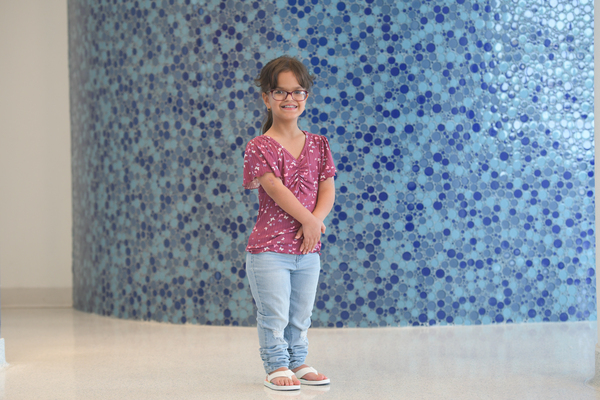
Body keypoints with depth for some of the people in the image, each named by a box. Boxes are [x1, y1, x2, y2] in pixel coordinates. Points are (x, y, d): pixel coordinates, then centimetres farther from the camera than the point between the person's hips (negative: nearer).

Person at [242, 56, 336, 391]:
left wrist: (316, 221, -15)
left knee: (301, 314, 15)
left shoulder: (318, 145, 7)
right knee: (274, 314, 1)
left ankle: (298, 362, 29)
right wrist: (309, 221, -17)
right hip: (269, 248, -5)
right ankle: (277, 366, 15)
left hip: (308, 249, 5)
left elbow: (328, 188, 2)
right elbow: (275, 188, -17)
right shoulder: (259, 147, -8)